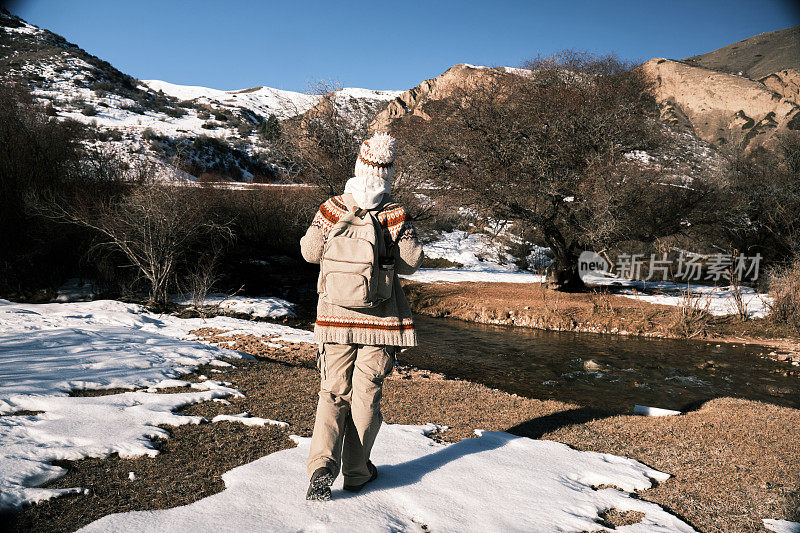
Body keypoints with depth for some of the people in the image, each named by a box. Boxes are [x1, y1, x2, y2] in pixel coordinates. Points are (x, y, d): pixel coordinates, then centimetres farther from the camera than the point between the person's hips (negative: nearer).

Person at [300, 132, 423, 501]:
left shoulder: (331, 211, -7)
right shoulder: (396, 218, -11)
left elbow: (310, 252, 5)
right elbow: (411, 262, -2)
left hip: (336, 319, 1)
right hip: (381, 320, -1)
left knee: (333, 393, 11)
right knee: (366, 394, 11)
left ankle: (322, 466, -5)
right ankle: (357, 471, 21)